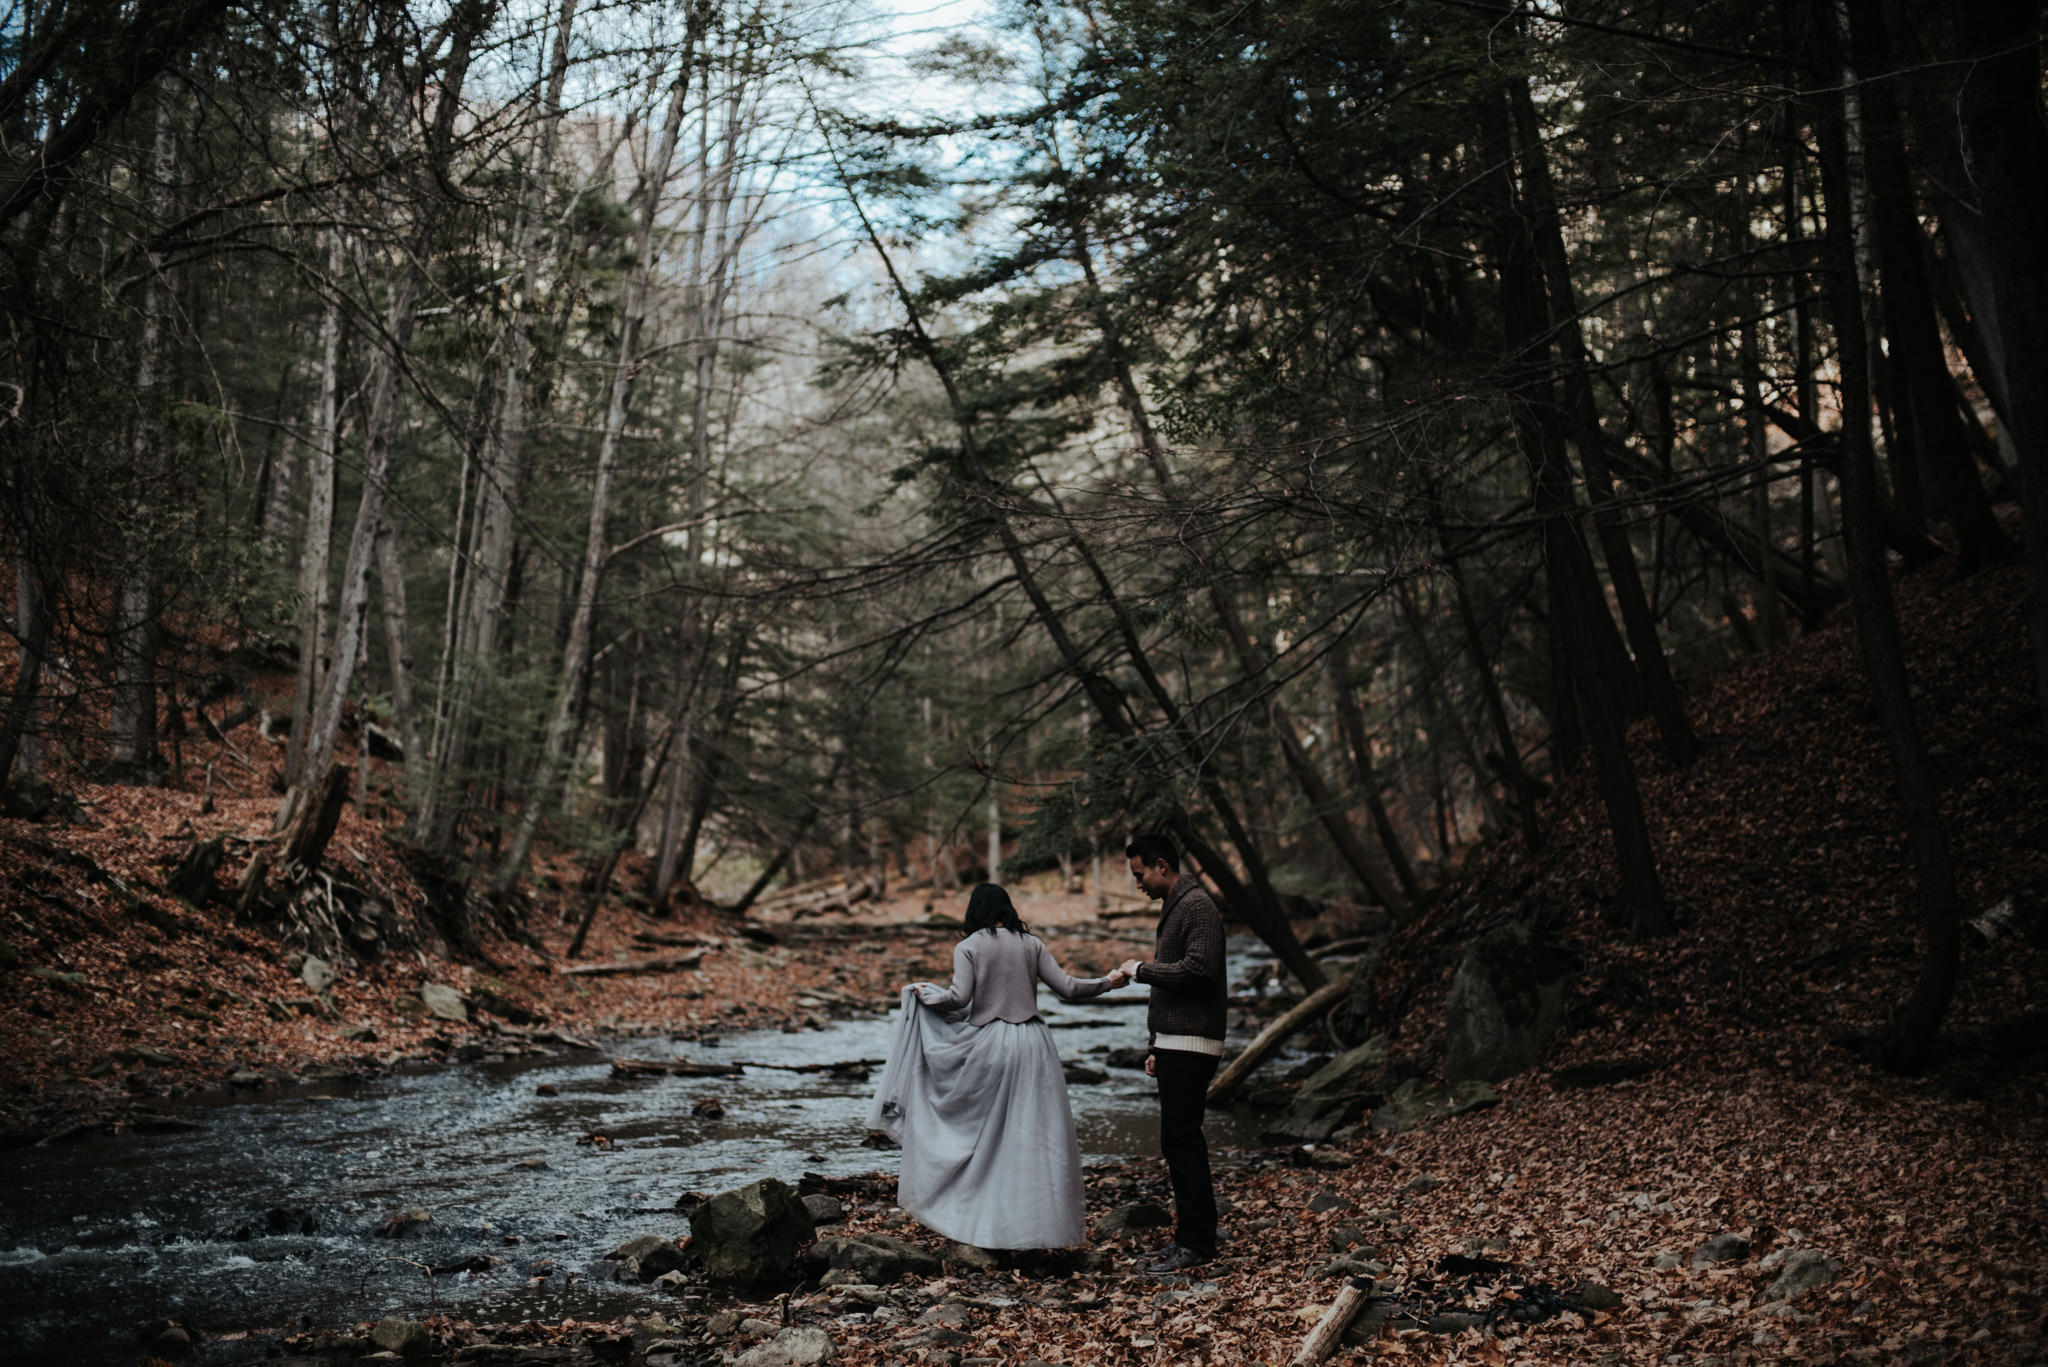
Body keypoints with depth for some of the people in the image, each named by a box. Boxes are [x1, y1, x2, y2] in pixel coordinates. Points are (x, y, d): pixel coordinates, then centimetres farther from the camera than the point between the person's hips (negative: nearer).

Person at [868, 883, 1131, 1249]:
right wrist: (1109, 982, 19)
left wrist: (924, 994, 7)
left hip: (989, 1046, -2)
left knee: (983, 1134, 9)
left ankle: (982, 1219, 13)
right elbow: (1067, 988, 4)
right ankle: (1048, 1218, 6)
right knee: (1039, 1133, 6)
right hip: (1033, 1043, 2)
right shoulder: (1032, 944, 7)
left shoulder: (968, 947, -1)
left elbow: (959, 998, -11)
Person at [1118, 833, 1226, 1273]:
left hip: (1191, 1046, -10)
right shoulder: (1173, 908, 20)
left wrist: (1141, 969, -14)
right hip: (1175, 1045, 10)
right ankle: (1190, 1235, 19)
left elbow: (1199, 968, -26)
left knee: (1181, 1141, -9)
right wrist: (1157, 1047, 22)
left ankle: (1197, 1243, -5)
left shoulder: (1198, 906, -12)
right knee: (1182, 1142, 13)